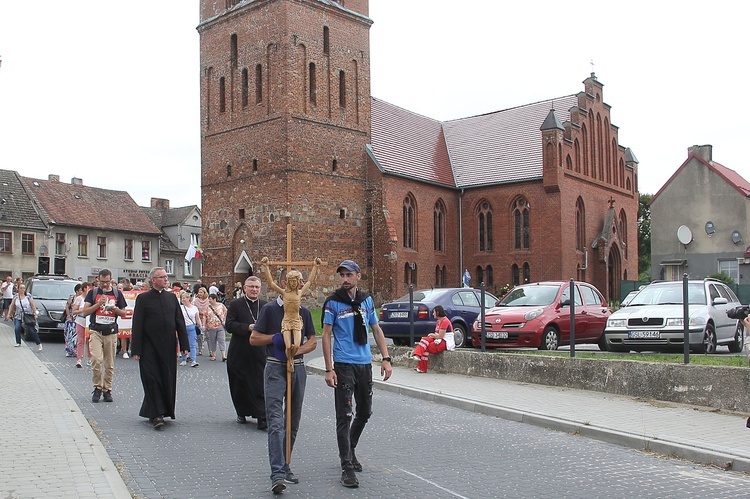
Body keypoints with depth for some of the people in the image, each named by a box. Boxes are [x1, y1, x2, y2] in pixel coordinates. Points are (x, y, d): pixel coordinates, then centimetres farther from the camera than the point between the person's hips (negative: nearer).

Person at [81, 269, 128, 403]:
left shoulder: (117, 293, 9)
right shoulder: (93, 292, 6)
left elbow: (124, 313, 12)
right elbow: (85, 311, 1)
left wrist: (116, 309, -10)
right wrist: (99, 303, -12)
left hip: (111, 332, 2)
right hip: (96, 331, -2)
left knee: (110, 364, 5)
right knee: (96, 360, -15)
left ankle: (107, 390, 15)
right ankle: (97, 387, 2)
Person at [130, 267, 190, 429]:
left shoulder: (172, 297, 10)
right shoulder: (143, 298, -1)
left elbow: (180, 322, 11)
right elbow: (137, 325, -4)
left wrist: (184, 344, 5)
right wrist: (136, 349, -9)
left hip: (168, 347, 4)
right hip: (150, 347, -4)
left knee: (168, 380, 8)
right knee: (152, 380, -4)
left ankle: (164, 410, 23)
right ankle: (155, 415, -2)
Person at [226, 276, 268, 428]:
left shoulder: (266, 306, 10)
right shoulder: (235, 305, 2)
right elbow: (229, 325, -7)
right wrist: (248, 328, -18)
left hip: (260, 353, 1)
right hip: (240, 353, 0)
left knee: (260, 386, -5)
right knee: (240, 385, 10)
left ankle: (262, 417, -3)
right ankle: (242, 413, 27)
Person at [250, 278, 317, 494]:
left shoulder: (304, 312, 10)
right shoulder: (269, 309, -2)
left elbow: (312, 341, 12)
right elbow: (254, 338, -1)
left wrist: (298, 349, -7)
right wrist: (276, 338, -12)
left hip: (298, 368, 5)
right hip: (275, 368, -5)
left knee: (293, 423, 11)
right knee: (276, 422, -13)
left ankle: (284, 467, 25)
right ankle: (278, 474, -16)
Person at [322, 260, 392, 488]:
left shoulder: (367, 300, 8)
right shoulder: (333, 302, -5)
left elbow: (376, 330, 13)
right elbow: (326, 335, -6)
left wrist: (386, 359, 4)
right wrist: (329, 369, -13)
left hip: (365, 364, 5)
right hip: (344, 365, -5)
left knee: (365, 412, 15)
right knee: (344, 415, -5)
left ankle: (350, 449, 37)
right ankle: (347, 466, 2)